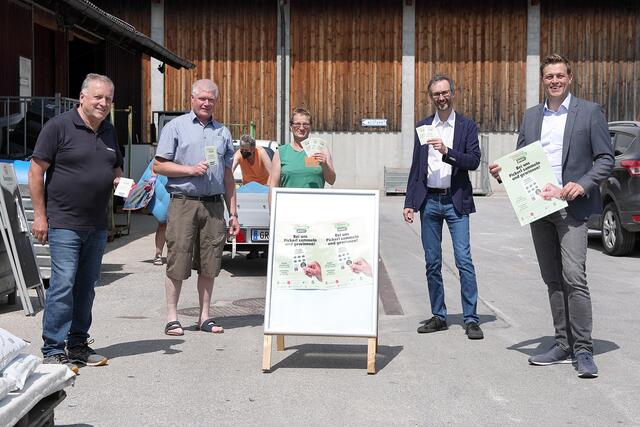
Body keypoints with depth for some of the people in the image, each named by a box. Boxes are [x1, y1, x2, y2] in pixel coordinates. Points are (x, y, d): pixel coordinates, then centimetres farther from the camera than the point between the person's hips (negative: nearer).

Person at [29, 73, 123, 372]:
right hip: (64, 222, -7)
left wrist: (120, 182, 2)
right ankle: (53, 350, -4)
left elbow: (116, 170, 26)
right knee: (63, 284, -11)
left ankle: (78, 344, 22)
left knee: (86, 286, 12)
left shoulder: (109, 132, 14)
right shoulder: (59, 126, -7)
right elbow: (36, 171, -8)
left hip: (97, 225, 7)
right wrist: (40, 215, -11)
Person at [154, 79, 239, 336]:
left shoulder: (223, 132, 17)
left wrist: (233, 213, 13)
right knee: (178, 263, -3)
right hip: (183, 202, -4)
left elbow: (228, 176, 18)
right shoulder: (176, 127, 5)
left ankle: (205, 317, 15)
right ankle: (172, 317, 6)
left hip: (214, 205, 4)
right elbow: (159, 166, 0)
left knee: (209, 265, 6)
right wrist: (190, 170, -11)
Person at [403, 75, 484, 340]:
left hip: (455, 201, -3)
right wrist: (409, 203, 6)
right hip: (429, 201, 4)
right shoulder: (423, 126, 11)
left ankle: (471, 319, -3)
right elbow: (416, 167, 11)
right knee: (432, 263, 8)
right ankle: (438, 317, 17)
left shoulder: (467, 126, 2)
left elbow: (474, 161, -8)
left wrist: (447, 151, -22)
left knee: (464, 260, -8)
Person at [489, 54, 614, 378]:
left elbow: (605, 159, -1)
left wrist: (582, 185, -16)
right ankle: (563, 345, 18)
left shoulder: (589, 112, 1)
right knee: (553, 280, 10)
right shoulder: (531, 116, 15)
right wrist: (503, 171, -3)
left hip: (571, 207, -5)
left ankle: (583, 350, -8)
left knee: (574, 278, -14)